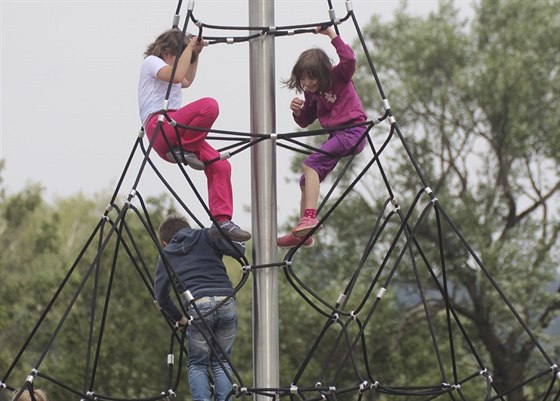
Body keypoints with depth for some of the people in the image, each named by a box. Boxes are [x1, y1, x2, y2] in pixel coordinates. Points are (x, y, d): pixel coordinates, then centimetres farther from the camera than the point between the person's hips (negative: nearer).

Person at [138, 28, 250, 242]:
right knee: (209, 105, -32)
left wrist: (196, 54, 39)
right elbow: (177, 76, -18)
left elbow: (186, 81, 51)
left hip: (175, 132, 9)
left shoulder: (168, 69, 30)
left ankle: (221, 221, -17)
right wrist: (189, 47, -7)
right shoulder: (151, 62, 2)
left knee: (220, 165, -11)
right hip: (158, 127, -9)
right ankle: (183, 150, -18)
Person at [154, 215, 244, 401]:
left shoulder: (166, 255, 20)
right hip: (226, 302, 1)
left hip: (198, 306, -1)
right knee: (221, 362, 15)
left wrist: (179, 318, 29)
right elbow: (240, 251, 6)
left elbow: (161, 296, 15)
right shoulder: (205, 236, 18)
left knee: (197, 365, 11)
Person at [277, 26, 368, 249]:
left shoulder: (339, 76, -8)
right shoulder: (311, 93, 11)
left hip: (352, 132, -9)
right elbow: (305, 121, 18)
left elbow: (349, 59, -28)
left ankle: (310, 217, -32)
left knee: (311, 164, -25)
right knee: (307, 179, 10)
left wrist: (332, 35, -26)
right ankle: (303, 234, 16)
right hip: (336, 135, 9)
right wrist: (297, 111, -4)